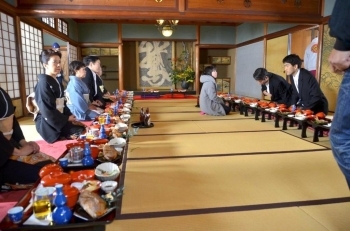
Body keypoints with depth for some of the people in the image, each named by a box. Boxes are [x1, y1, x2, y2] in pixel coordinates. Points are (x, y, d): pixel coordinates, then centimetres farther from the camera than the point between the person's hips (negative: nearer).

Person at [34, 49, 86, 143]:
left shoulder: (56, 82, 13)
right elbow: (47, 111, -19)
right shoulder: (43, 83, -15)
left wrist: (70, 117, -2)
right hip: (48, 123, -9)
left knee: (83, 129, -4)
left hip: (59, 119, 9)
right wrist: (67, 119, -12)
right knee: (81, 133, -18)